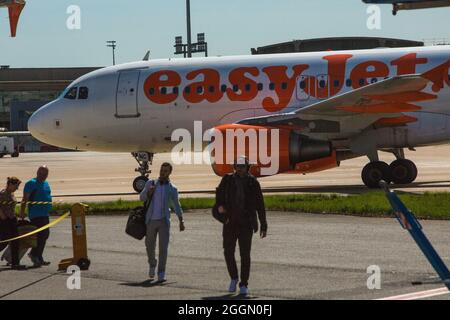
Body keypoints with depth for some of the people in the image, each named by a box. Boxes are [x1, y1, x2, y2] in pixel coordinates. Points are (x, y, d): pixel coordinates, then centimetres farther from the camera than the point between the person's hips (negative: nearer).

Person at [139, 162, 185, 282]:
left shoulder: (172, 189, 5)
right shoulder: (151, 183, 7)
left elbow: (176, 206, 14)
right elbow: (142, 198, 4)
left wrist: (181, 221, 5)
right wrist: (149, 192, -18)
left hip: (164, 221, -2)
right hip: (151, 220, 2)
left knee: (163, 247, -11)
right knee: (150, 245, 10)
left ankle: (161, 274, -11)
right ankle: (152, 264, 38)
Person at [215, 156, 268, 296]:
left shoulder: (252, 182, -1)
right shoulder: (228, 180, 3)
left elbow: (260, 205, 1)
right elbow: (219, 192, 24)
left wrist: (263, 226, -2)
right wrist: (219, 205, 3)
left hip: (246, 224, -2)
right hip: (230, 222, 2)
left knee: (245, 254, -4)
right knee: (228, 252, 2)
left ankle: (244, 285, 2)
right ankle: (234, 278, 25)